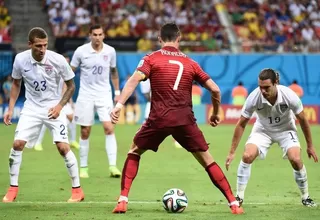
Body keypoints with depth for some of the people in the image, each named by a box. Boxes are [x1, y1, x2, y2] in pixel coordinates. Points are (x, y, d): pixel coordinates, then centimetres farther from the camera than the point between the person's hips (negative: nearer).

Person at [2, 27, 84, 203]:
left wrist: (59, 106, -16)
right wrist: (10, 108, 1)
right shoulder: (20, 59, -12)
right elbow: (16, 84, 7)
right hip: (31, 108, 2)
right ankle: (13, 188, 7)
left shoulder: (58, 60, -18)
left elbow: (71, 86, -4)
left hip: (53, 108, -2)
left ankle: (77, 190, 2)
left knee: (63, 147, -12)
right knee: (17, 144, -8)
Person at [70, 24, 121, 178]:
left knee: (109, 128, -13)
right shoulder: (81, 51, -7)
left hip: (104, 95, 1)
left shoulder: (110, 51, -1)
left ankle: (113, 166, -12)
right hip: (86, 95, -1)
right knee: (85, 132, 3)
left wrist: (117, 92, 12)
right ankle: (83, 167, 15)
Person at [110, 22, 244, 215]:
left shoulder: (152, 59, 7)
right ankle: (234, 203, 8)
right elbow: (215, 89, 12)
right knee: (207, 160, 11)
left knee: (134, 153, 20)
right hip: (185, 120, 1)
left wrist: (119, 104, -18)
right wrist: (216, 114, 28)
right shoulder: (190, 63, 14)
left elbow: (135, 79, -10)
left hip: (159, 119, -1)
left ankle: (123, 200, 8)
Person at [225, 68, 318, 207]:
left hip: (285, 129, -1)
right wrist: (232, 152, -17)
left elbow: (302, 120, -13)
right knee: (247, 156, -21)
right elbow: (241, 124, -18)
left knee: (296, 159, -21)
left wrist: (310, 146, -5)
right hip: (262, 129, 1)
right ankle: (239, 197, -6)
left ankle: (305, 197, 2)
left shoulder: (289, 96, -30)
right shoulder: (254, 98, -30)